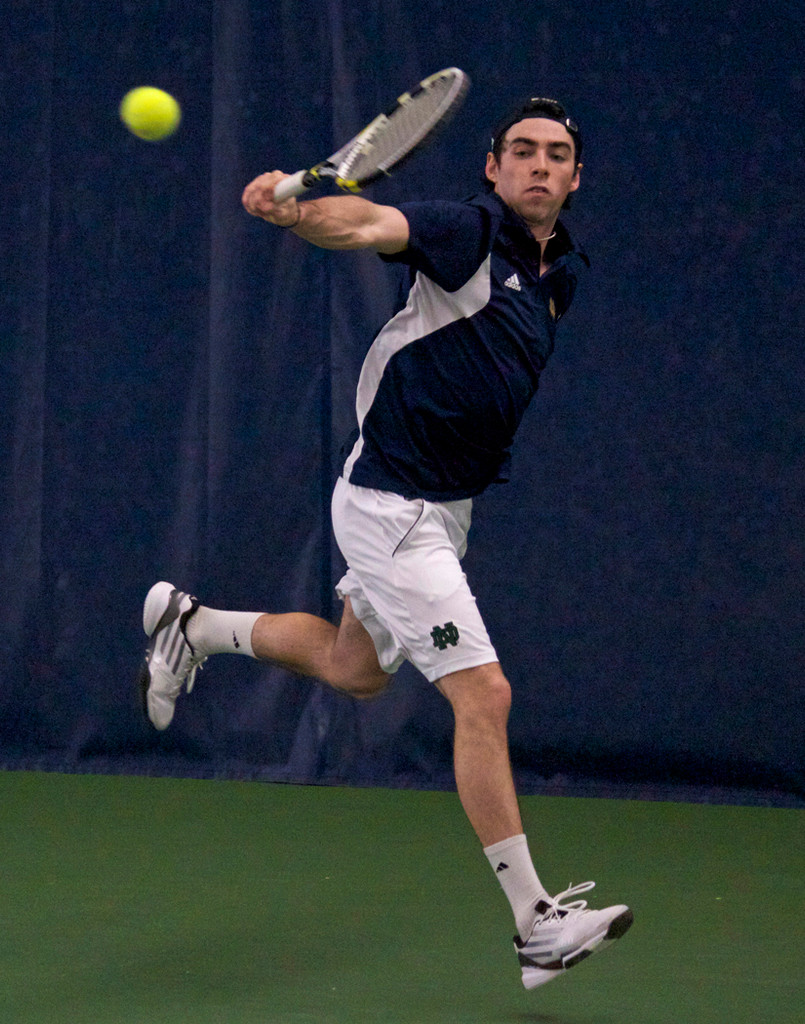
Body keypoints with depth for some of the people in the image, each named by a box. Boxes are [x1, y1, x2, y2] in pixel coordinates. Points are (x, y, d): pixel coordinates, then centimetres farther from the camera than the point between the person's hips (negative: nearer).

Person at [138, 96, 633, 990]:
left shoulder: (562, 270, 7)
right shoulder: (469, 232, -18)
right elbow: (367, 224, -39)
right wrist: (296, 210, -57)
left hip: (446, 504, 9)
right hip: (390, 504, -9)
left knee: (354, 669, 27)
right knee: (484, 696, -12)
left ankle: (190, 626, 46)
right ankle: (535, 925, -9)